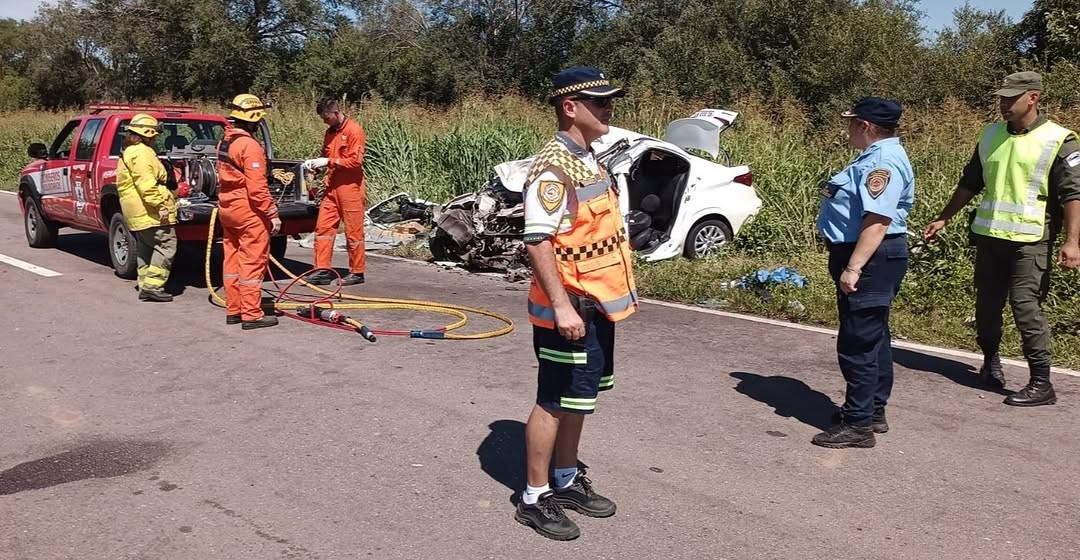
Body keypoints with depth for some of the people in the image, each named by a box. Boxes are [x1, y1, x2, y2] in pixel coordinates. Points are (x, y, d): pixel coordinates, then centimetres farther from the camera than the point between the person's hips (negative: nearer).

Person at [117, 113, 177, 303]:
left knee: (145, 249, 14)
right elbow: (146, 184, -23)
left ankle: (145, 287, 17)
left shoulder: (129, 152, 23)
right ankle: (152, 286, -14)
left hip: (137, 213, 11)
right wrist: (160, 205, -24)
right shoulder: (141, 152, -12)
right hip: (150, 211, -11)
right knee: (166, 246, -10)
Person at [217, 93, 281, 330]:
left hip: (227, 209, 9)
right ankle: (252, 315, -1)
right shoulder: (250, 146, -18)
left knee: (233, 259, 13)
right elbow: (257, 187, -21)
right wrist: (273, 214, -17)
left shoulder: (224, 143, 11)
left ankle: (233, 310, 20)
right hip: (249, 212, -9)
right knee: (253, 262, -4)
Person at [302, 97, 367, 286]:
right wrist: (316, 162, 6)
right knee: (323, 226, 4)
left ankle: (357, 272, 9)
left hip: (350, 188, -8)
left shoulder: (354, 130, -9)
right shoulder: (330, 132, 16)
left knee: (353, 230, 0)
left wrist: (329, 162, -16)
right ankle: (323, 270, 8)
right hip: (332, 187, 8)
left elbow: (355, 160, -16)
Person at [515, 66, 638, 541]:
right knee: (554, 403, 2)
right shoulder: (553, 167, -18)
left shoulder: (588, 159, 11)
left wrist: (620, 288, 21)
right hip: (570, 309, -9)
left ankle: (567, 481, 33)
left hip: (597, 304, 9)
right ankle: (535, 498, 16)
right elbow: (537, 241, -24)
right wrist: (561, 306, -27)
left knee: (579, 398, 18)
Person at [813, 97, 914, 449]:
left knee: (858, 343, -6)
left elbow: (877, 220, -28)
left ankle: (858, 424, 2)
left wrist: (853, 267, -30)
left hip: (870, 260, -12)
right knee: (873, 338, 18)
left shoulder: (883, 162, -20)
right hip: (869, 257, 12)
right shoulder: (877, 156, 15)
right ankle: (874, 412, 31)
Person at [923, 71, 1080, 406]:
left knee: (1026, 307, -10)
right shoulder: (990, 135, 10)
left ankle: (1041, 383, -1)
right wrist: (943, 219, 19)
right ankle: (990, 362, 33)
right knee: (987, 304, 13)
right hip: (988, 235, 6)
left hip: (1030, 240, -5)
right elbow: (969, 183, 18)